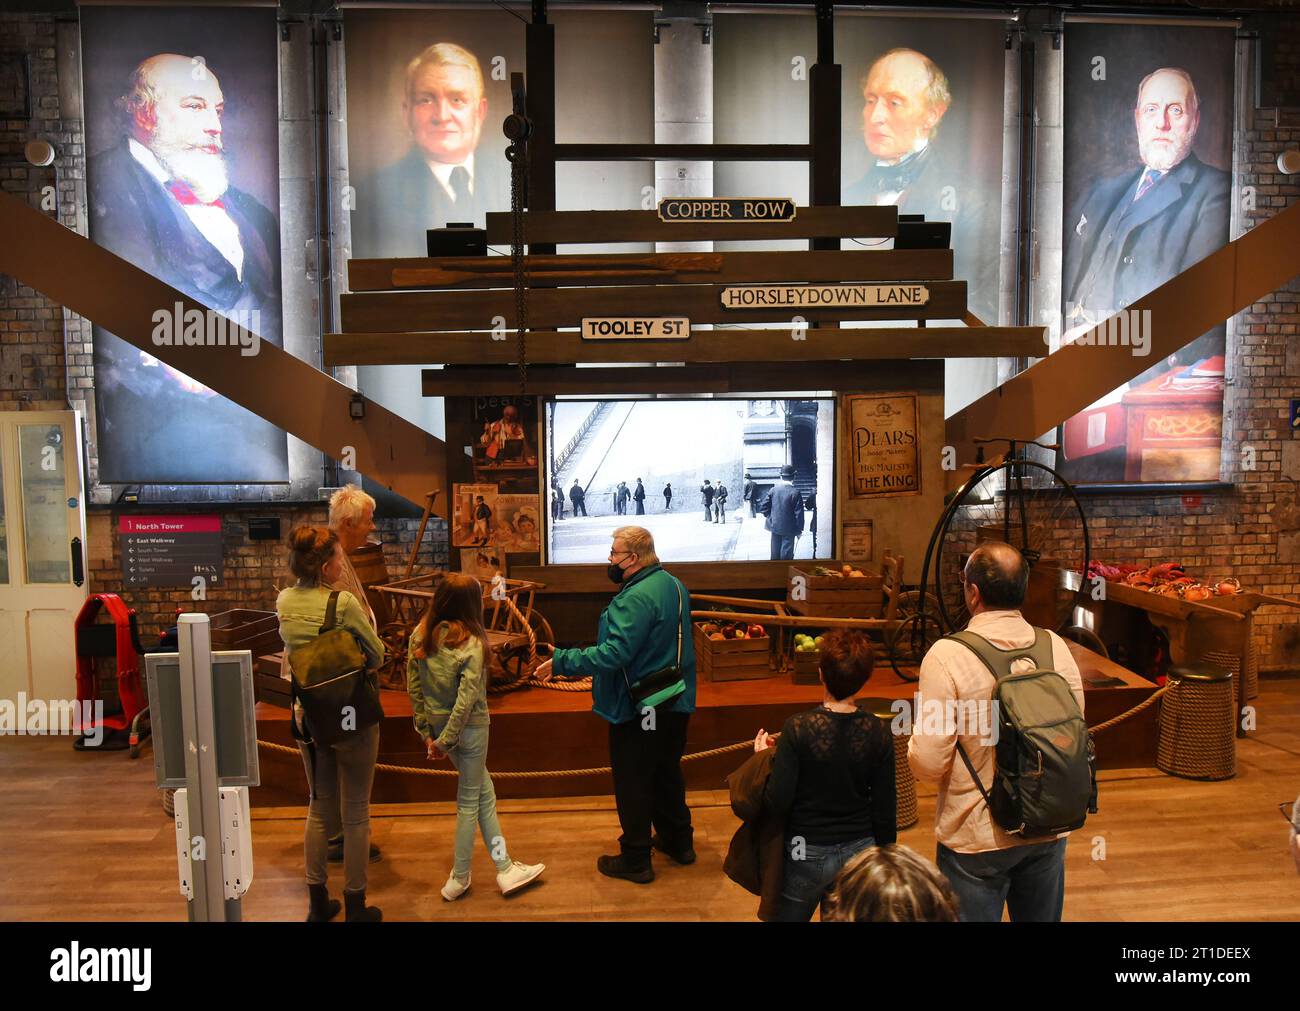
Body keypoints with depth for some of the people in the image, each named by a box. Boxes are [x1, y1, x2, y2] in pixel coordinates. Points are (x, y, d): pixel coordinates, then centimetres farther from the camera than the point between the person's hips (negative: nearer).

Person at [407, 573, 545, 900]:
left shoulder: (420, 635, -4)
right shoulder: (470, 643, -20)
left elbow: (413, 687, 1)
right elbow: (466, 700, -22)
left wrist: (427, 733, 8)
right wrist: (445, 741, -13)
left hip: (437, 722, 6)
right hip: (469, 727, -6)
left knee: (484, 791, 18)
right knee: (469, 801, 12)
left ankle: (504, 869, 25)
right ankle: (458, 880, 25)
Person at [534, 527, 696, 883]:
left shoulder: (636, 598, -26)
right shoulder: (674, 585, 5)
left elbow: (615, 653, -34)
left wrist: (562, 663, -28)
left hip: (638, 707, -9)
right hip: (675, 703, 9)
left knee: (632, 783, 6)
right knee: (667, 772, 23)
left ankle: (635, 860, 17)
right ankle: (678, 841, 37)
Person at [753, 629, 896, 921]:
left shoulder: (798, 729, -21)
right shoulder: (879, 733, -12)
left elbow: (777, 804, -19)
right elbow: (885, 809, -4)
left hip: (808, 855, -2)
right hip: (860, 852, 3)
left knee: (788, 914, 21)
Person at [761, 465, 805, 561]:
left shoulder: (773, 489, -2)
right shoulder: (795, 493, -14)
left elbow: (765, 505, 2)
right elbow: (799, 514, -12)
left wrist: (770, 517, 12)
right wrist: (799, 530, -3)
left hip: (775, 526, 5)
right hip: (789, 528, -4)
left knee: (775, 553, 13)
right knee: (787, 553, 3)